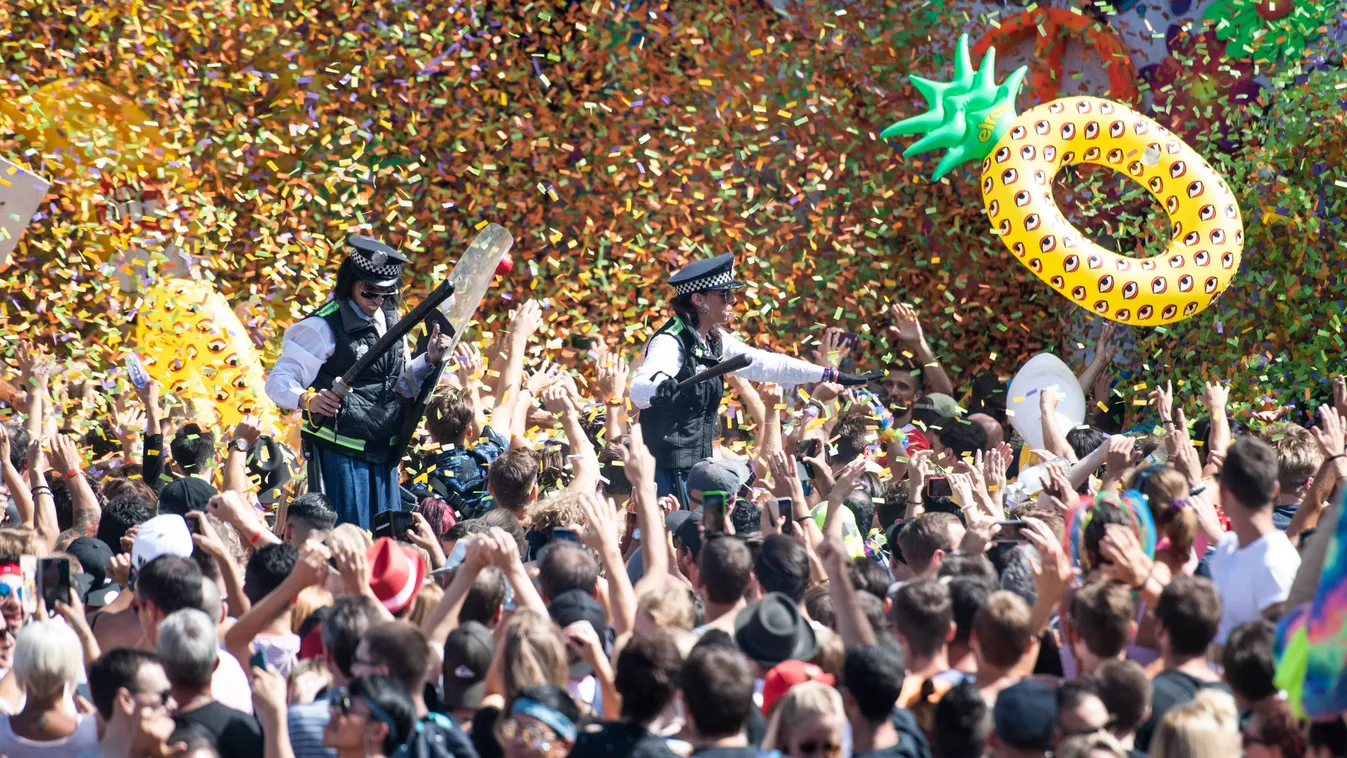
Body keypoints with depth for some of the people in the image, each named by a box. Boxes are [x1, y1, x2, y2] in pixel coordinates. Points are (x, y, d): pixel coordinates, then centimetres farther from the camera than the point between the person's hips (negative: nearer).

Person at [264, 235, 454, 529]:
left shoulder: (390, 323, 13)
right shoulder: (323, 326, -9)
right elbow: (279, 381, -12)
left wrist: (428, 361, 4)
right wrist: (307, 400, -31)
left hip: (384, 456, 7)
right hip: (340, 456, -7)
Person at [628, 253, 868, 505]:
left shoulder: (715, 341, 9)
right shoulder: (670, 342, -17)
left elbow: (764, 364, 15)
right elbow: (638, 390, -32)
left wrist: (830, 375, 14)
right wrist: (664, 389, -56)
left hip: (699, 463, 9)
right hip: (669, 468, -9)